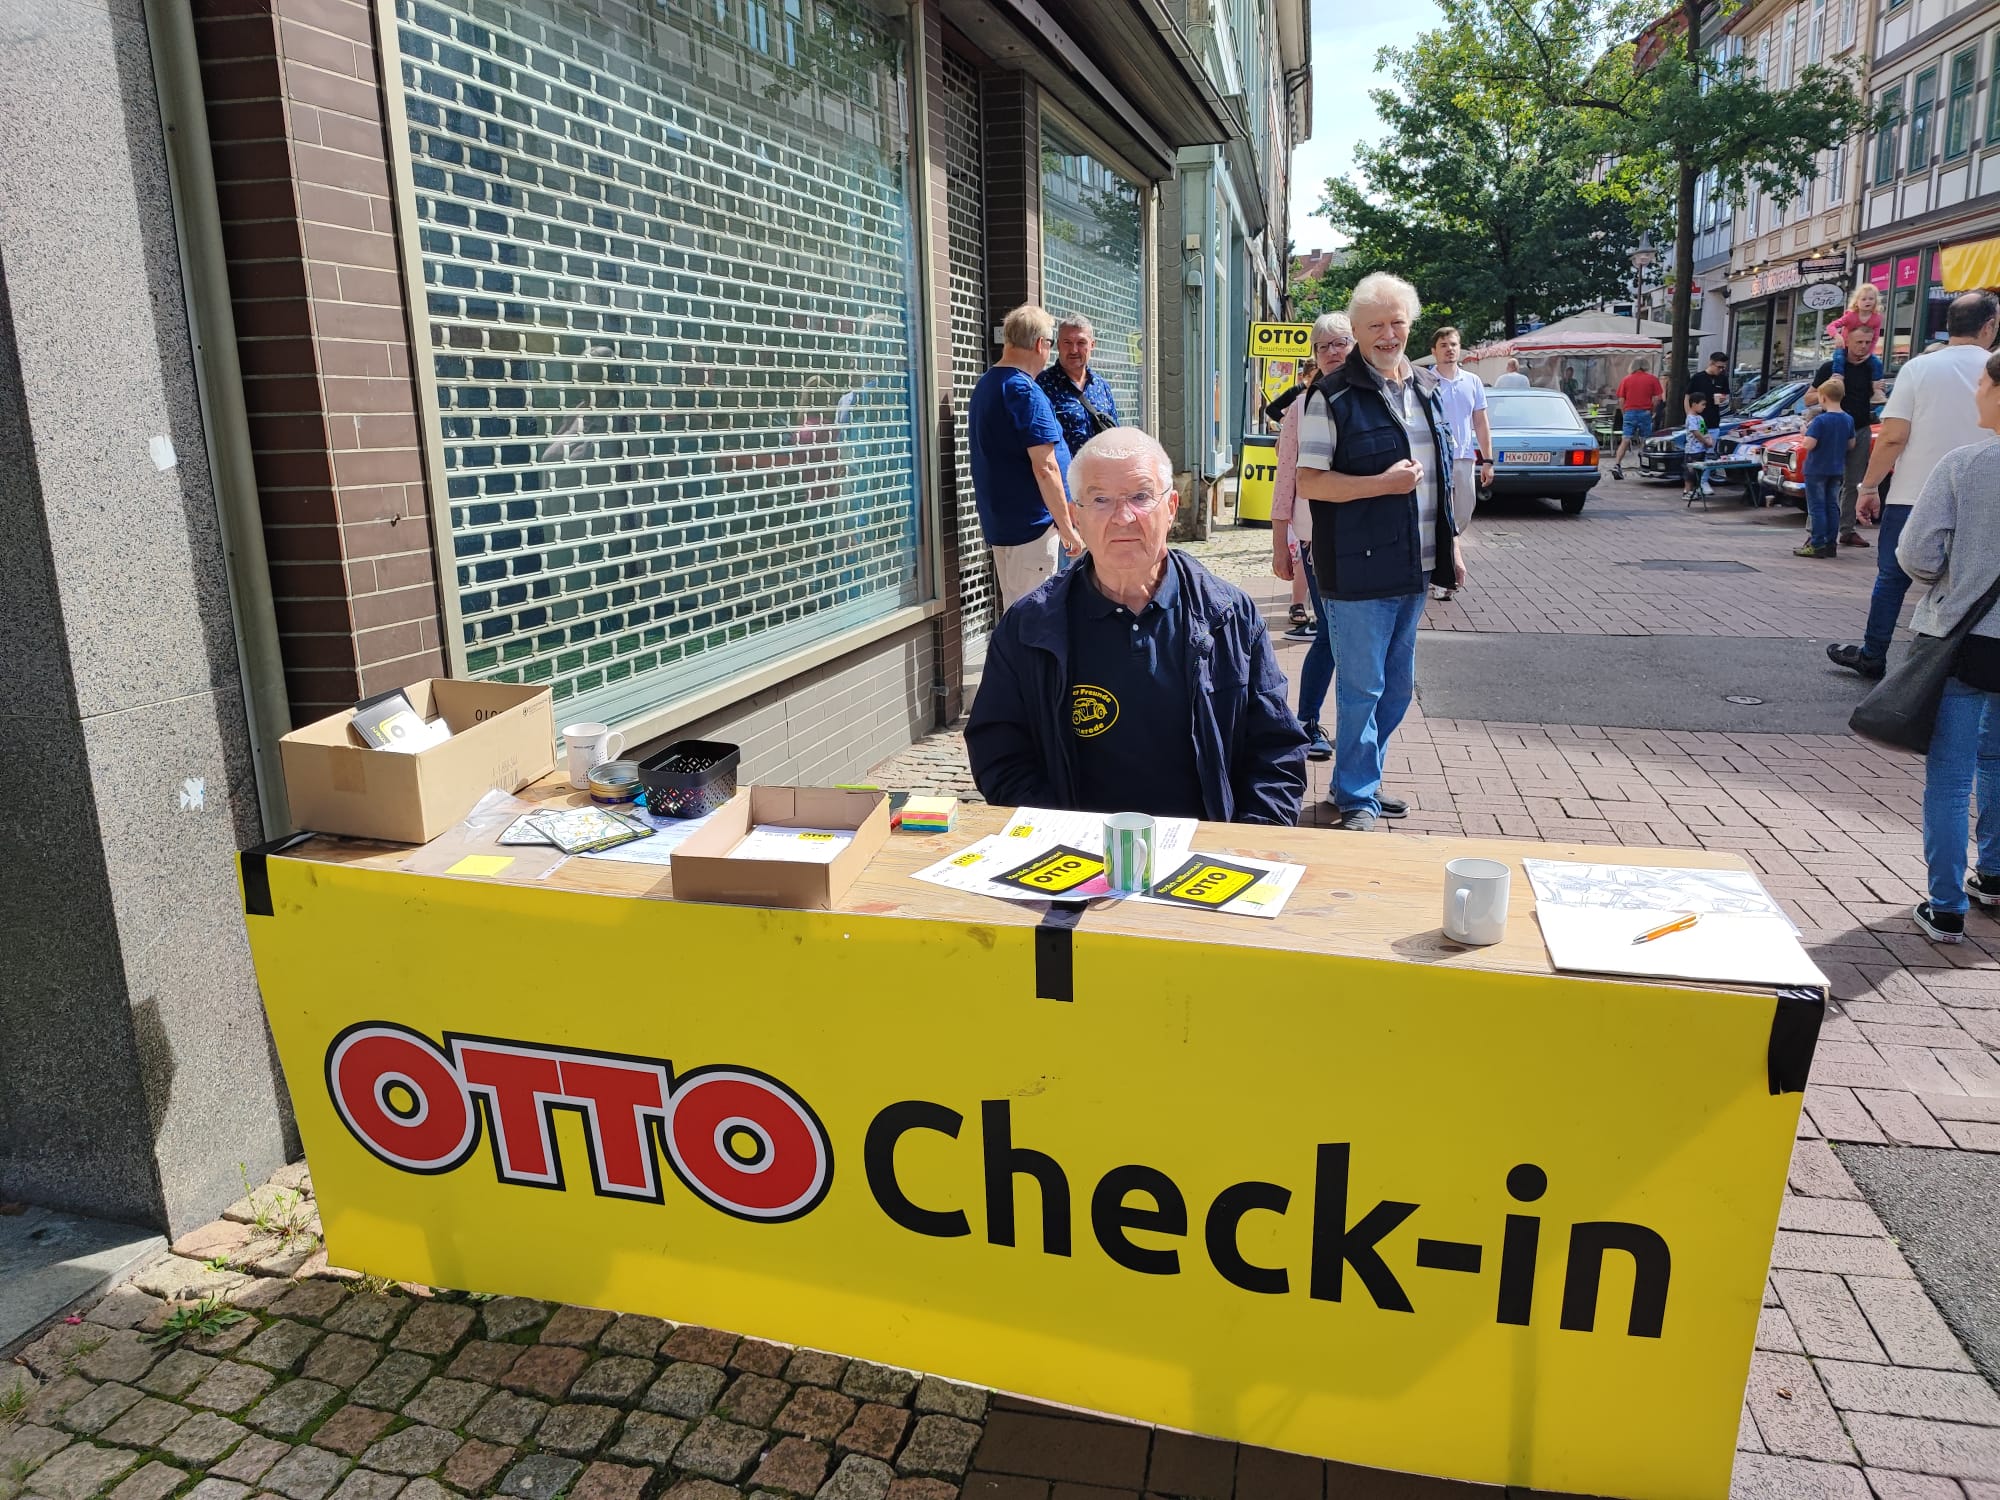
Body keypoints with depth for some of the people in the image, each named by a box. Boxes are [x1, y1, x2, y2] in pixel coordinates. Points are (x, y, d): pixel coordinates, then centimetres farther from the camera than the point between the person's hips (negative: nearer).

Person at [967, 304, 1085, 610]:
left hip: (999, 523, 9)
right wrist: (1066, 527, -14)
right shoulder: (1025, 391, -17)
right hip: (1031, 526, -9)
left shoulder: (984, 386, 13)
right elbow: (1044, 468, -21)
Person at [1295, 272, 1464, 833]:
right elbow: (1309, 482, -14)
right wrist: (1384, 483, -21)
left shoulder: (1427, 389, 13)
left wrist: (1451, 546, 18)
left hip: (1414, 568, 8)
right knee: (1362, 689, -1)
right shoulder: (1333, 396, -9)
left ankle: (1364, 783, 29)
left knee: (1398, 686, 15)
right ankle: (1356, 798, 12)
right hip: (1360, 570, -7)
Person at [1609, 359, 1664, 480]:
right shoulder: (1652, 379, 4)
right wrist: (1652, 411, 11)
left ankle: (1616, 465, -19)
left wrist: (1624, 415, 13)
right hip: (1645, 413, 0)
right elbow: (1657, 398, -1)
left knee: (1625, 441, -4)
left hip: (1629, 412, 1)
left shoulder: (1626, 380, 5)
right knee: (1646, 442, 10)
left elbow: (1621, 400, 3)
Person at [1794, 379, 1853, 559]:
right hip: (1837, 470, 6)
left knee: (1816, 507, -2)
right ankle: (1830, 544, 15)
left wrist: (1805, 432, -6)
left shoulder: (1820, 420, -18)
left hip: (1817, 469, -6)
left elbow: (1808, 444, -24)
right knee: (1832, 506, 11)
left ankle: (1817, 545, -3)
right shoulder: (1848, 420, 3)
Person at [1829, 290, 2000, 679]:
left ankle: (1872, 655, 19)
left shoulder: (1920, 367, -5)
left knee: (1892, 578, 12)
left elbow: (1893, 437, -10)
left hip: (1912, 498, -1)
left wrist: (1869, 487, -2)